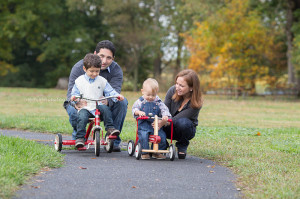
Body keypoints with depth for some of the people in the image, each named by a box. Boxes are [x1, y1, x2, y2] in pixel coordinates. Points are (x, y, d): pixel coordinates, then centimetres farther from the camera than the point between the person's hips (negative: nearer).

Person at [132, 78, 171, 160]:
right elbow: (134, 109, 5)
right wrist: (139, 112, -18)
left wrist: (165, 116, -18)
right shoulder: (140, 101, 7)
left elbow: (164, 109, 3)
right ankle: (144, 153, -14)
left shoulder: (158, 102, 10)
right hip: (143, 125, -2)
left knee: (162, 136, -16)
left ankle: (157, 152, 2)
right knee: (143, 136, -28)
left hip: (156, 125, 2)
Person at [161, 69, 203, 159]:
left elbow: (176, 119, -28)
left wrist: (163, 123, -46)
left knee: (183, 122, -38)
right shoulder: (172, 90, -15)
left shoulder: (196, 104, -25)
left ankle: (182, 146, -7)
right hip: (170, 129, 2)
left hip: (186, 129, -2)